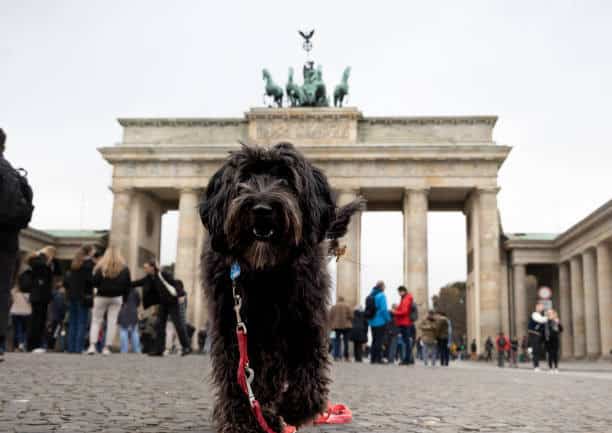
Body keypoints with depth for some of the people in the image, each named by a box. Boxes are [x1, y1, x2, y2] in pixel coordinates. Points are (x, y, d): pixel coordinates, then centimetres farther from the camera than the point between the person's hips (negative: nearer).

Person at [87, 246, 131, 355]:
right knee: (112, 322, 4)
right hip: (117, 298, 1)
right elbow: (128, 285, 2)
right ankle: (107, 347, 2)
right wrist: (124, 296, 11)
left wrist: (100, 286, 11)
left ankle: (92, 345, -5)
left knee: (96, 321, 8)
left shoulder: (101, 266, -6)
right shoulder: (124, 268, 1)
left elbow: (94, 282, -9)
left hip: (101, 297, -1)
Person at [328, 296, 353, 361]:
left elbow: (330, 317, 2)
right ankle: (346, 356, 2)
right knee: (346, 341, 3)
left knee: (337, 341, 6)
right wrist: (351, 324, 8)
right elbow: (351, 316, -4)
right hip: (346, 326, -1)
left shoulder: (334, 307, 4)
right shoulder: (347, 306, 0)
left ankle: (336, 356, 0)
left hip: (337, 326, 1)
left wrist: (331, 326, 7)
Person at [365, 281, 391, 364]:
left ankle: (372, 358, 15)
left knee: (374, 340, 14)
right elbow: (383, 309, -18)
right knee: (379, 340, -4)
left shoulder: (370, 295, 10)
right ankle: (378, 358, -5)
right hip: (381, 322, -7)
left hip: (372, 322, 7)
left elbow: (367, 309, 12)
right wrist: (388, 319, -8)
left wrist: (369, 319, 16)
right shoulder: (381, 295, -13)